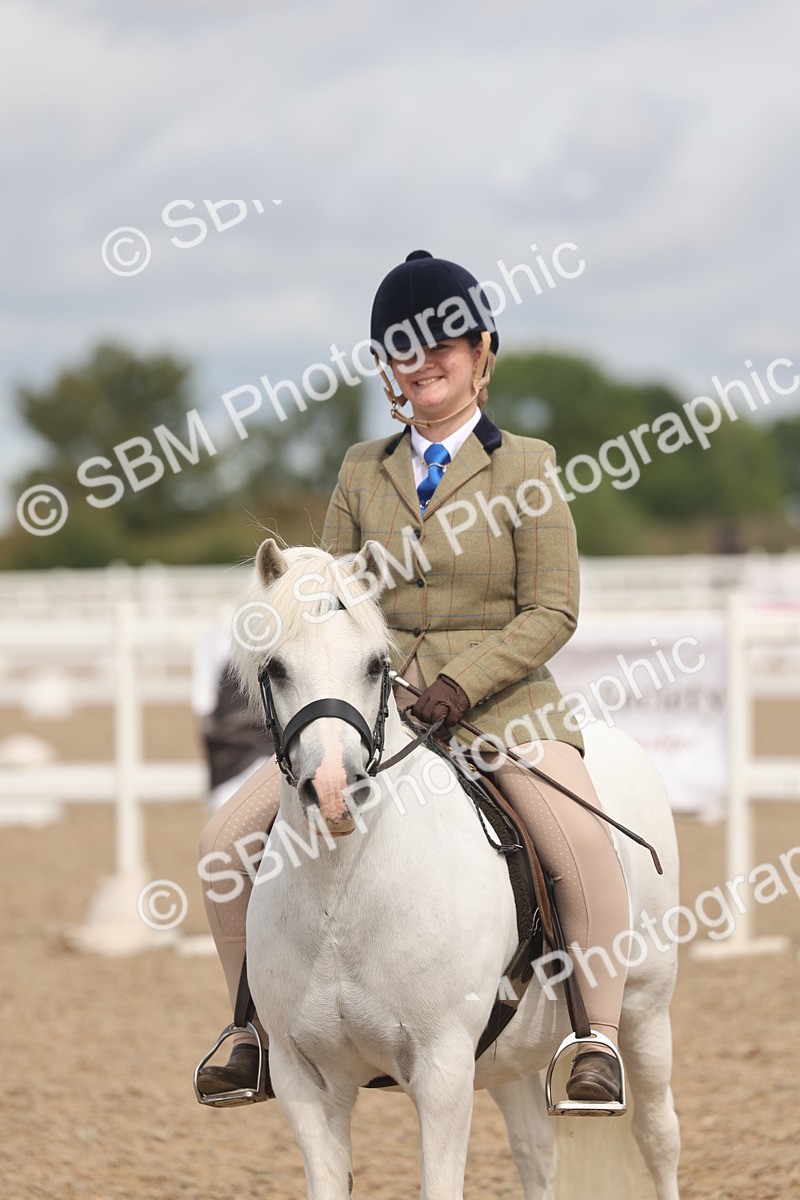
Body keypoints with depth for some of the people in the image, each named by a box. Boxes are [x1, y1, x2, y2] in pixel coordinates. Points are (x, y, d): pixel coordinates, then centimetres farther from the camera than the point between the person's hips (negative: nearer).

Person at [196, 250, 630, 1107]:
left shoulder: (525, 465, 1)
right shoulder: (363, 471, 11)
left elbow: (552, 613, -4)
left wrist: (462, 682, -17)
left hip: (498, 700, -3)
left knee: (585, 845, -30)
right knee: (228, 839, -11)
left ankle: (599, 1036, -12)